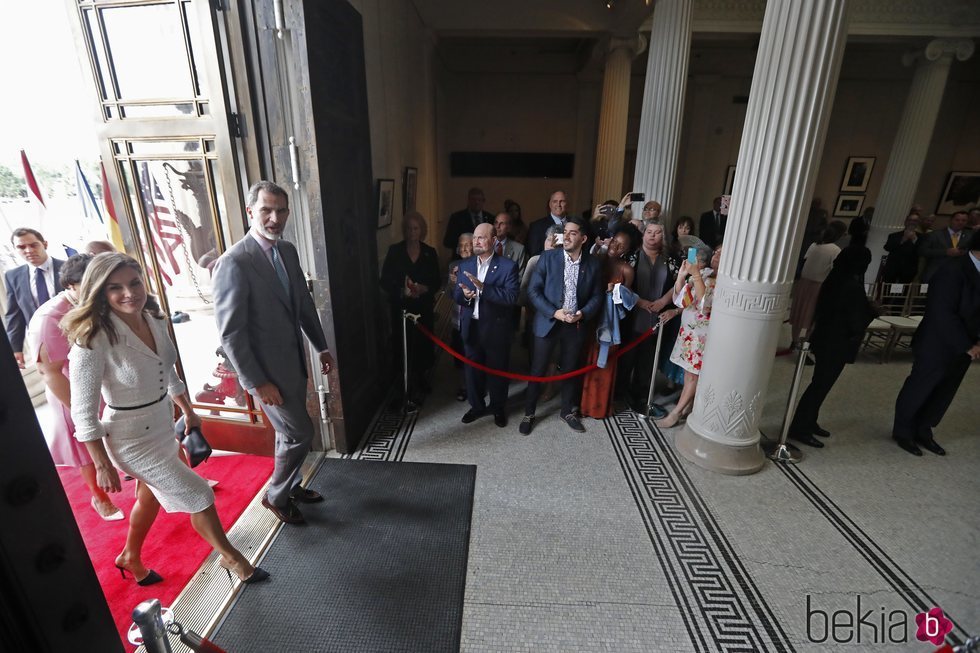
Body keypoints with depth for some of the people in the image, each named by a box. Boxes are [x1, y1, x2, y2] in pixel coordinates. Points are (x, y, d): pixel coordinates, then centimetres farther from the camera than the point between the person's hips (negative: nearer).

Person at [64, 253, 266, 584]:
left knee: (151, 496, 27)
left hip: (162, 427, 7)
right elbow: (84, 412, -19)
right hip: (132, 440, -7)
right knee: (200, 497, 4)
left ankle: (131, 558, 54)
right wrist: (103, 466, -14)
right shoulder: (93, 340, -27)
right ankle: (231, 557, 28)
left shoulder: (154, 319, -6)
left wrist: (188, 412, 19)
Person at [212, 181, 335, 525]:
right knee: (300, 434, 2)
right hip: (268, 369, -7)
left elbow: (304, 303, 12)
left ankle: (290, 486, 44)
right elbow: (230, 332, -20)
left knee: (288, 432, 22)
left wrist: (321, 346, 14)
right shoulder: (234, 263, -21)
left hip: (294, 361, 7)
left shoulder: (288, 250, 3)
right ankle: (276, 496, 28)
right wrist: (256, 382, -18)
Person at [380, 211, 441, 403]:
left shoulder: (430, 253, 5)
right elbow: (385, 281, -3)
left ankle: (422, 379, 26)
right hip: (401, 307, -1)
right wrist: (402, 291, -19)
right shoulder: (394, 251, 0)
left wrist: (425, 289, -15)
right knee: (404, 345, -3)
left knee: (424, 343, 2)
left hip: (424, 307, 2)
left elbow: (437, 281, 6)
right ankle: (410, 387, 11)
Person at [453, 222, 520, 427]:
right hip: (471, 327, 4)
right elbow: (456, 295, 3)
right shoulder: (465, 265, 5)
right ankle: (477, 406, 37)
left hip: (496, 329, -4)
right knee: (473, 369, 16)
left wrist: (483, 288, -31)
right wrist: (464, 295, -20)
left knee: (497, 370, 13)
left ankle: (498, 408, 34)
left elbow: (511, 297, -21)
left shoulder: (508, 266, -10)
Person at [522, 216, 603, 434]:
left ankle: (568, 411, 37)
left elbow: (597, 296, 5)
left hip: (576, 325, 2)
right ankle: (529, 413, 24)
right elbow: (533, 291, -9)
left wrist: (582, 314, -13)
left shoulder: (592, 264, 0)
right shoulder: (548, 258, -6)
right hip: (548, 323, -2)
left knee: (570, 370, 16)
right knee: (538, 370, 6)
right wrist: (554, 312, -17)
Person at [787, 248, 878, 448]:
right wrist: (873, 310, 4)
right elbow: (857, 323, -15)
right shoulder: (854, 287, -19)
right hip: (837, 345, -8)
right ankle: (799, 428, 5)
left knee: (820, 384, 18)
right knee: (821, 385, -1)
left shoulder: (833, 280, 5)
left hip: (824, 339, 8)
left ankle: (808, 422, 28)